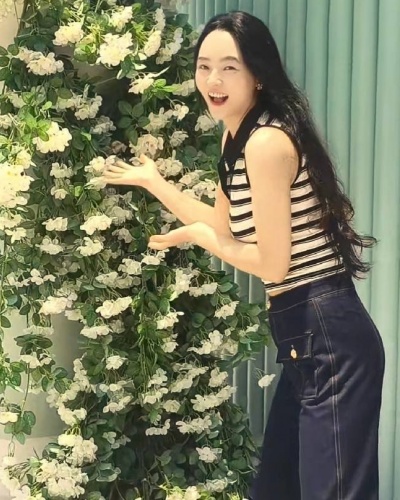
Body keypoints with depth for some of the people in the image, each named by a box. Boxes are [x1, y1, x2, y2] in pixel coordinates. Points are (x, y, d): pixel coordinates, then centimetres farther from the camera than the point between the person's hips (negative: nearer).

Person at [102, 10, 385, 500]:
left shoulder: (267, 142, -18)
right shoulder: (237, 136, 13)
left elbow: (271, 263, -19)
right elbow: (227, 227, 23)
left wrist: (199, 236, -5)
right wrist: (153, 182, 25)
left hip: (331, 340, -10)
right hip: (306, 337, 10)